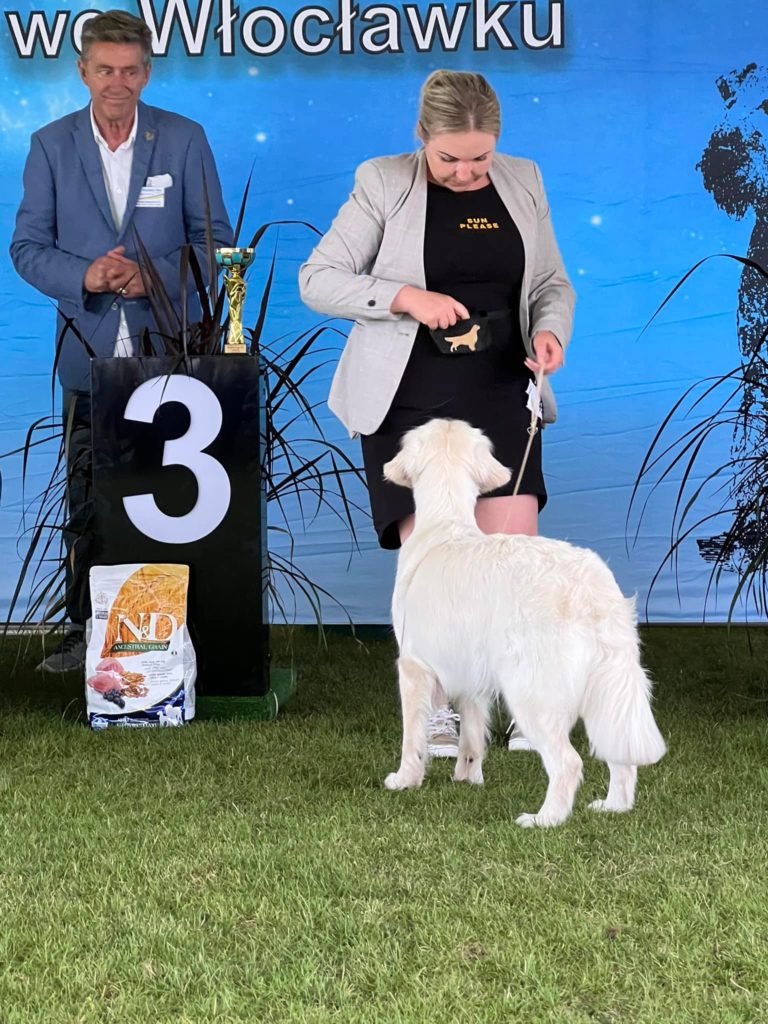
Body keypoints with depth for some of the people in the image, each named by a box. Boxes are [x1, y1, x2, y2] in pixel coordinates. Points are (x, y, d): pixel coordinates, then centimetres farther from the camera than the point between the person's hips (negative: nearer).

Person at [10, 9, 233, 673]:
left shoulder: (185, 140, 2)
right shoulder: (51, 145, 5)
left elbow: (216, 239, 3)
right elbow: (27, 247, 3)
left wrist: (155, 276, -15)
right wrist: (84, 276, -16)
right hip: (91, 355, 1)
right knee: (85, 501, 5)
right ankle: (85, 630, 15)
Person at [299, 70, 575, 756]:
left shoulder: (522, 183, 7)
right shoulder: (384, 183, -3)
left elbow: (553, 282, 15)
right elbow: (317, 280, -3)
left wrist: (551, 329, -7)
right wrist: (405, 297, -17)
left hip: (499, 396, 3)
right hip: (409, 400, -2)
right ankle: (438, 709, 14)